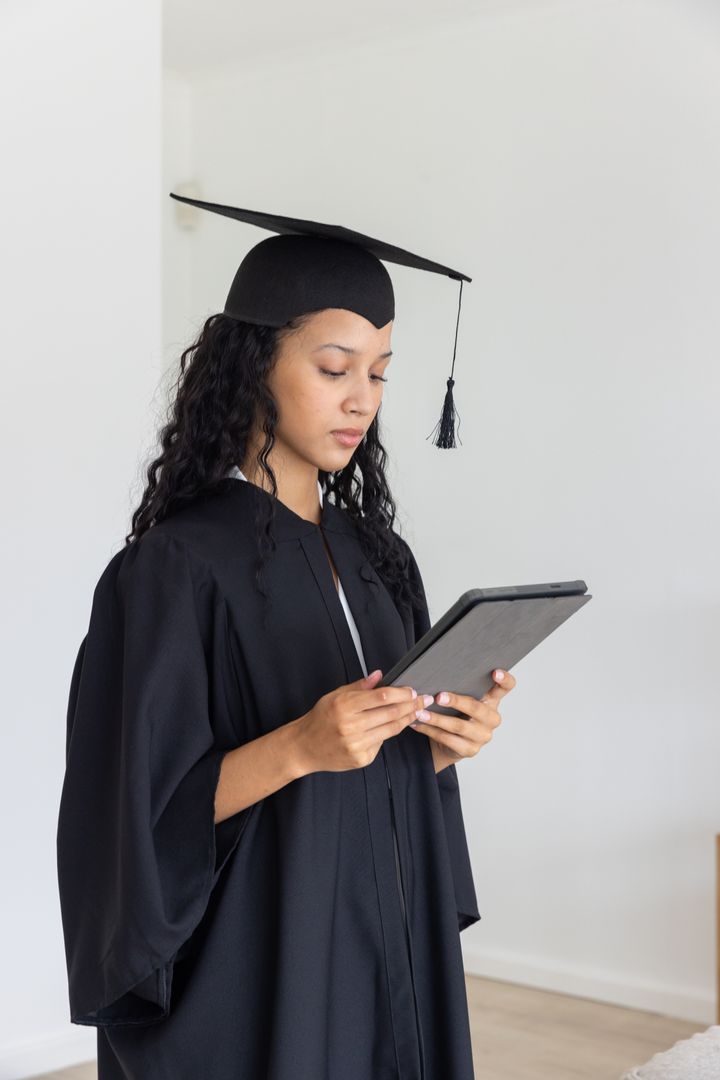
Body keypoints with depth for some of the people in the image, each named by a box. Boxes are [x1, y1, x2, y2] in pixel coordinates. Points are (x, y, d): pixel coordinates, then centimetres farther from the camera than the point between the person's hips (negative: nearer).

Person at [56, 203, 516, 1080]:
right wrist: (298, 746, -28)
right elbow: (141, 812, -16)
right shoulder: (175, 566, -15)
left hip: (391, 950, 6)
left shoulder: (377, 556, 6)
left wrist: (448, 740, -8)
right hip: (251, 972, -6)